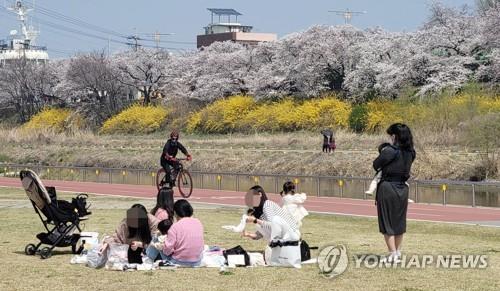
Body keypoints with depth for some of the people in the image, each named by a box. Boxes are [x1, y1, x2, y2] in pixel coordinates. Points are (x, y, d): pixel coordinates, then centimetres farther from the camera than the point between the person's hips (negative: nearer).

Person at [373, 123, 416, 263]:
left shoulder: (390, 151, -17)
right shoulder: (410, 153, 1)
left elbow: (376, 165, -5)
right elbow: (405, 167, 10)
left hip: (387, 187, -6)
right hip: (402, 189, 6)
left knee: (387, 222, 3)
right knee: (399, 222, 17)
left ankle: (393, 254, 0)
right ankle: (398, 252, 25)